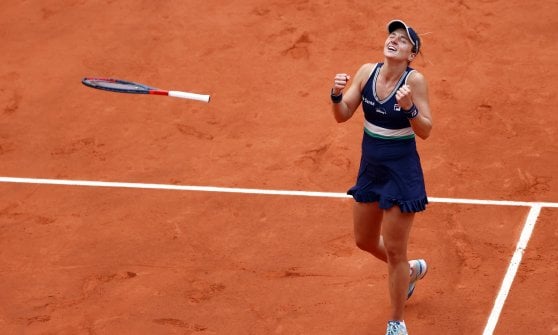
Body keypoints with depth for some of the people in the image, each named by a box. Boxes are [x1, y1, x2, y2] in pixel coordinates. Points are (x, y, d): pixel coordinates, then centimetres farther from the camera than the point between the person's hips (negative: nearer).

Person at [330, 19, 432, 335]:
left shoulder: (415, 80, -19)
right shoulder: (367, 71, -5)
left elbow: (425, 131, -20)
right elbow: (342, 115, -2)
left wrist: (409, 107, -38)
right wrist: (337, 94, -22)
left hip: (402, 171, -6)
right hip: (370, 167, 6)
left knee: (394, 250, 1)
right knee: (365, 241, 20)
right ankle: (412, 269, 50)